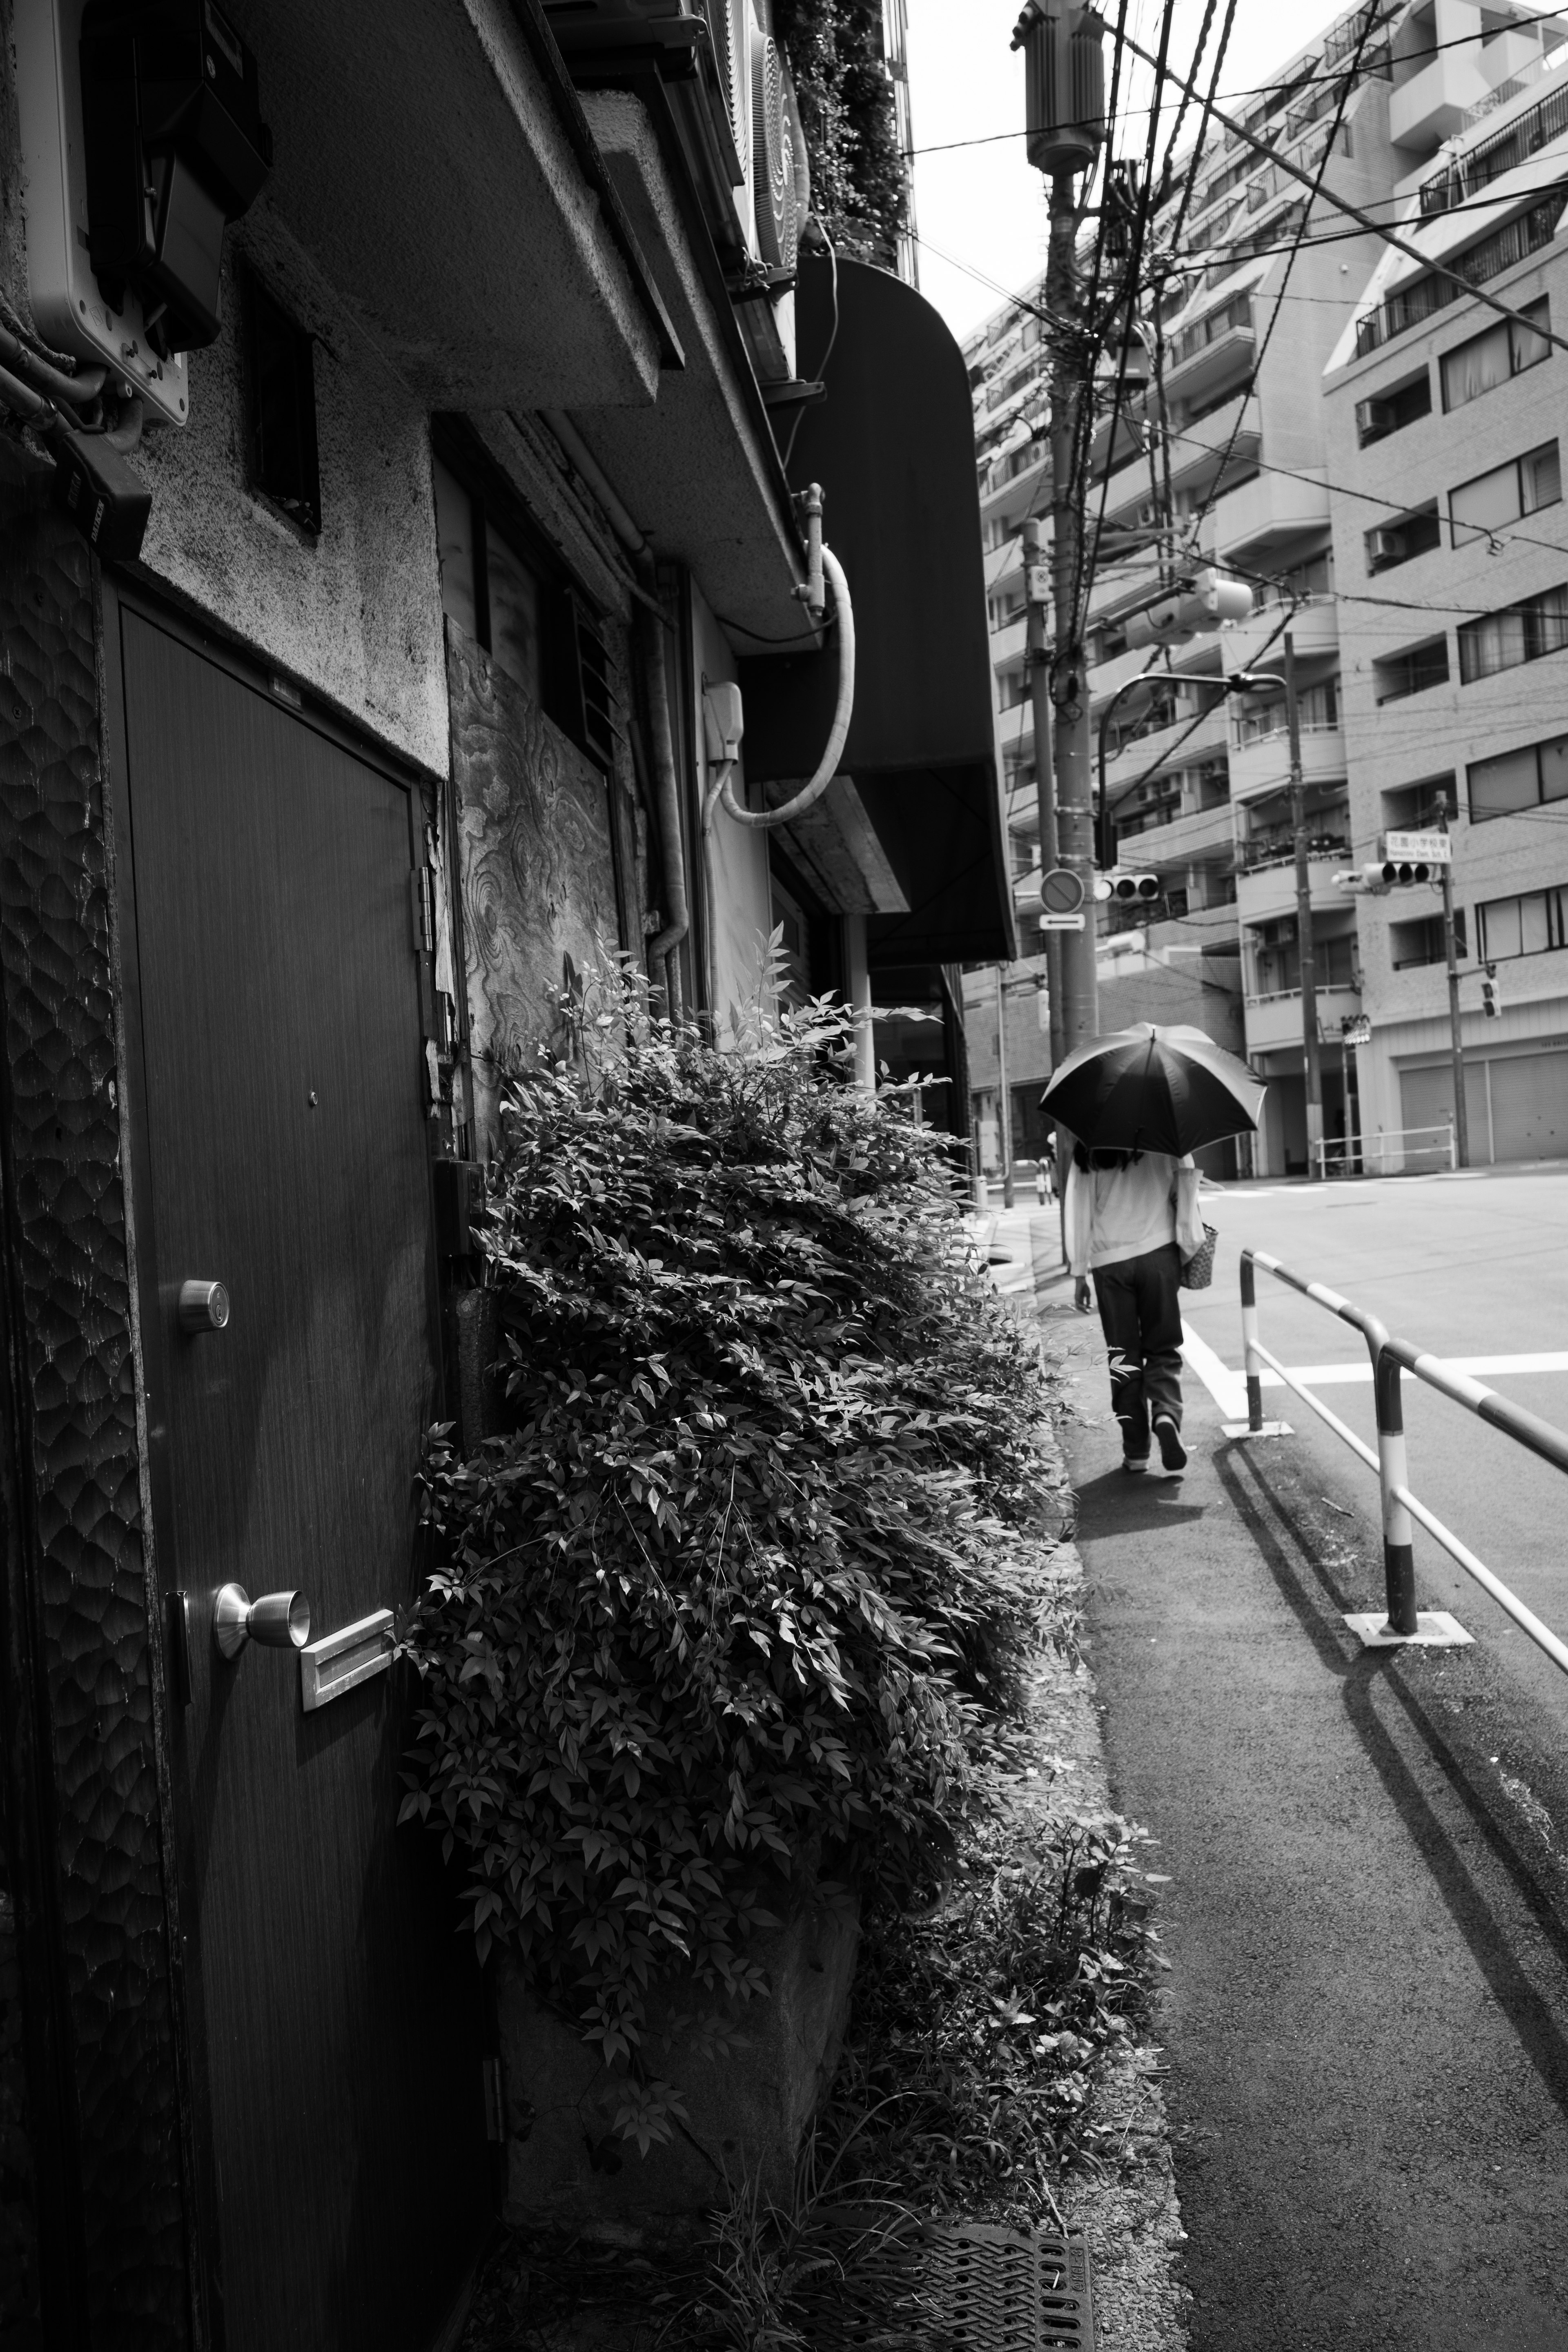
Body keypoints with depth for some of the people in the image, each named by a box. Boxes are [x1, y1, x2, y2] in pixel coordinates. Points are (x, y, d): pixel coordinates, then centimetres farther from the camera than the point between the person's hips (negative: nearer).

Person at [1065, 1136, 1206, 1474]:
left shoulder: (1087, 1154, 0)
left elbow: (1078, 1211, 1)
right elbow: (1186, 1193, -5)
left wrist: (1079, 1272, 6)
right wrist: (1191, 1247, 6)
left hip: (1109, 1263, 1)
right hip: (1159, 1256, 0)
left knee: (1123, 1355, 8)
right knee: (1163, 1349, 11)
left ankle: (1135, 1450, 7)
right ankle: (1166, 1414, -16)